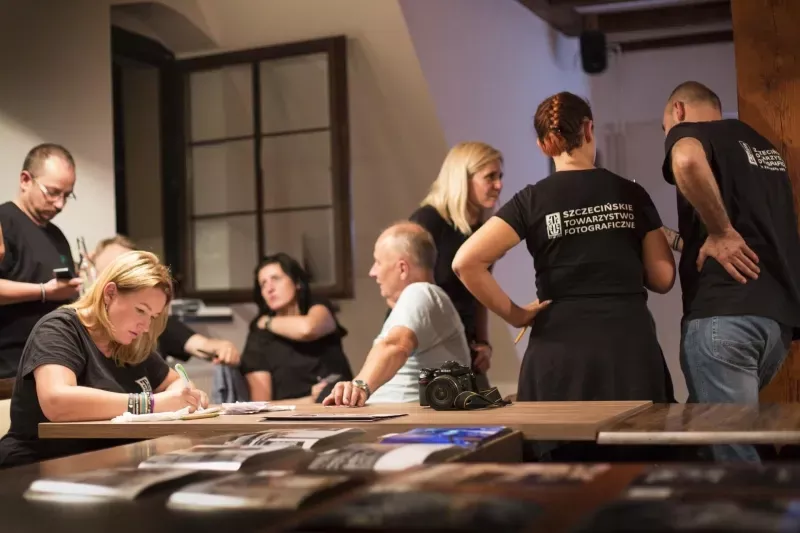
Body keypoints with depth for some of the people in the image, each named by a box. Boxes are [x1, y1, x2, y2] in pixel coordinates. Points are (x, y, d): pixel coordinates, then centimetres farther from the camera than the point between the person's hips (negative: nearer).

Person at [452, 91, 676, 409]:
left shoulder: (532, 200, 0)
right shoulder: (632, 195, 5)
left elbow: (466, 262, -11)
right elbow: (663, 279, 6)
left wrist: (514, 315, -2)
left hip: (561, 351, -1)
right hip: (631, 346, 1)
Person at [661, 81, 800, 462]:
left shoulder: (688, 130, 3)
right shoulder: (763, 146, 26)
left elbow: (687, 160, -24)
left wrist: (721, 232, -14)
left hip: (723, 312, -8)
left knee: (733, 455, -6)